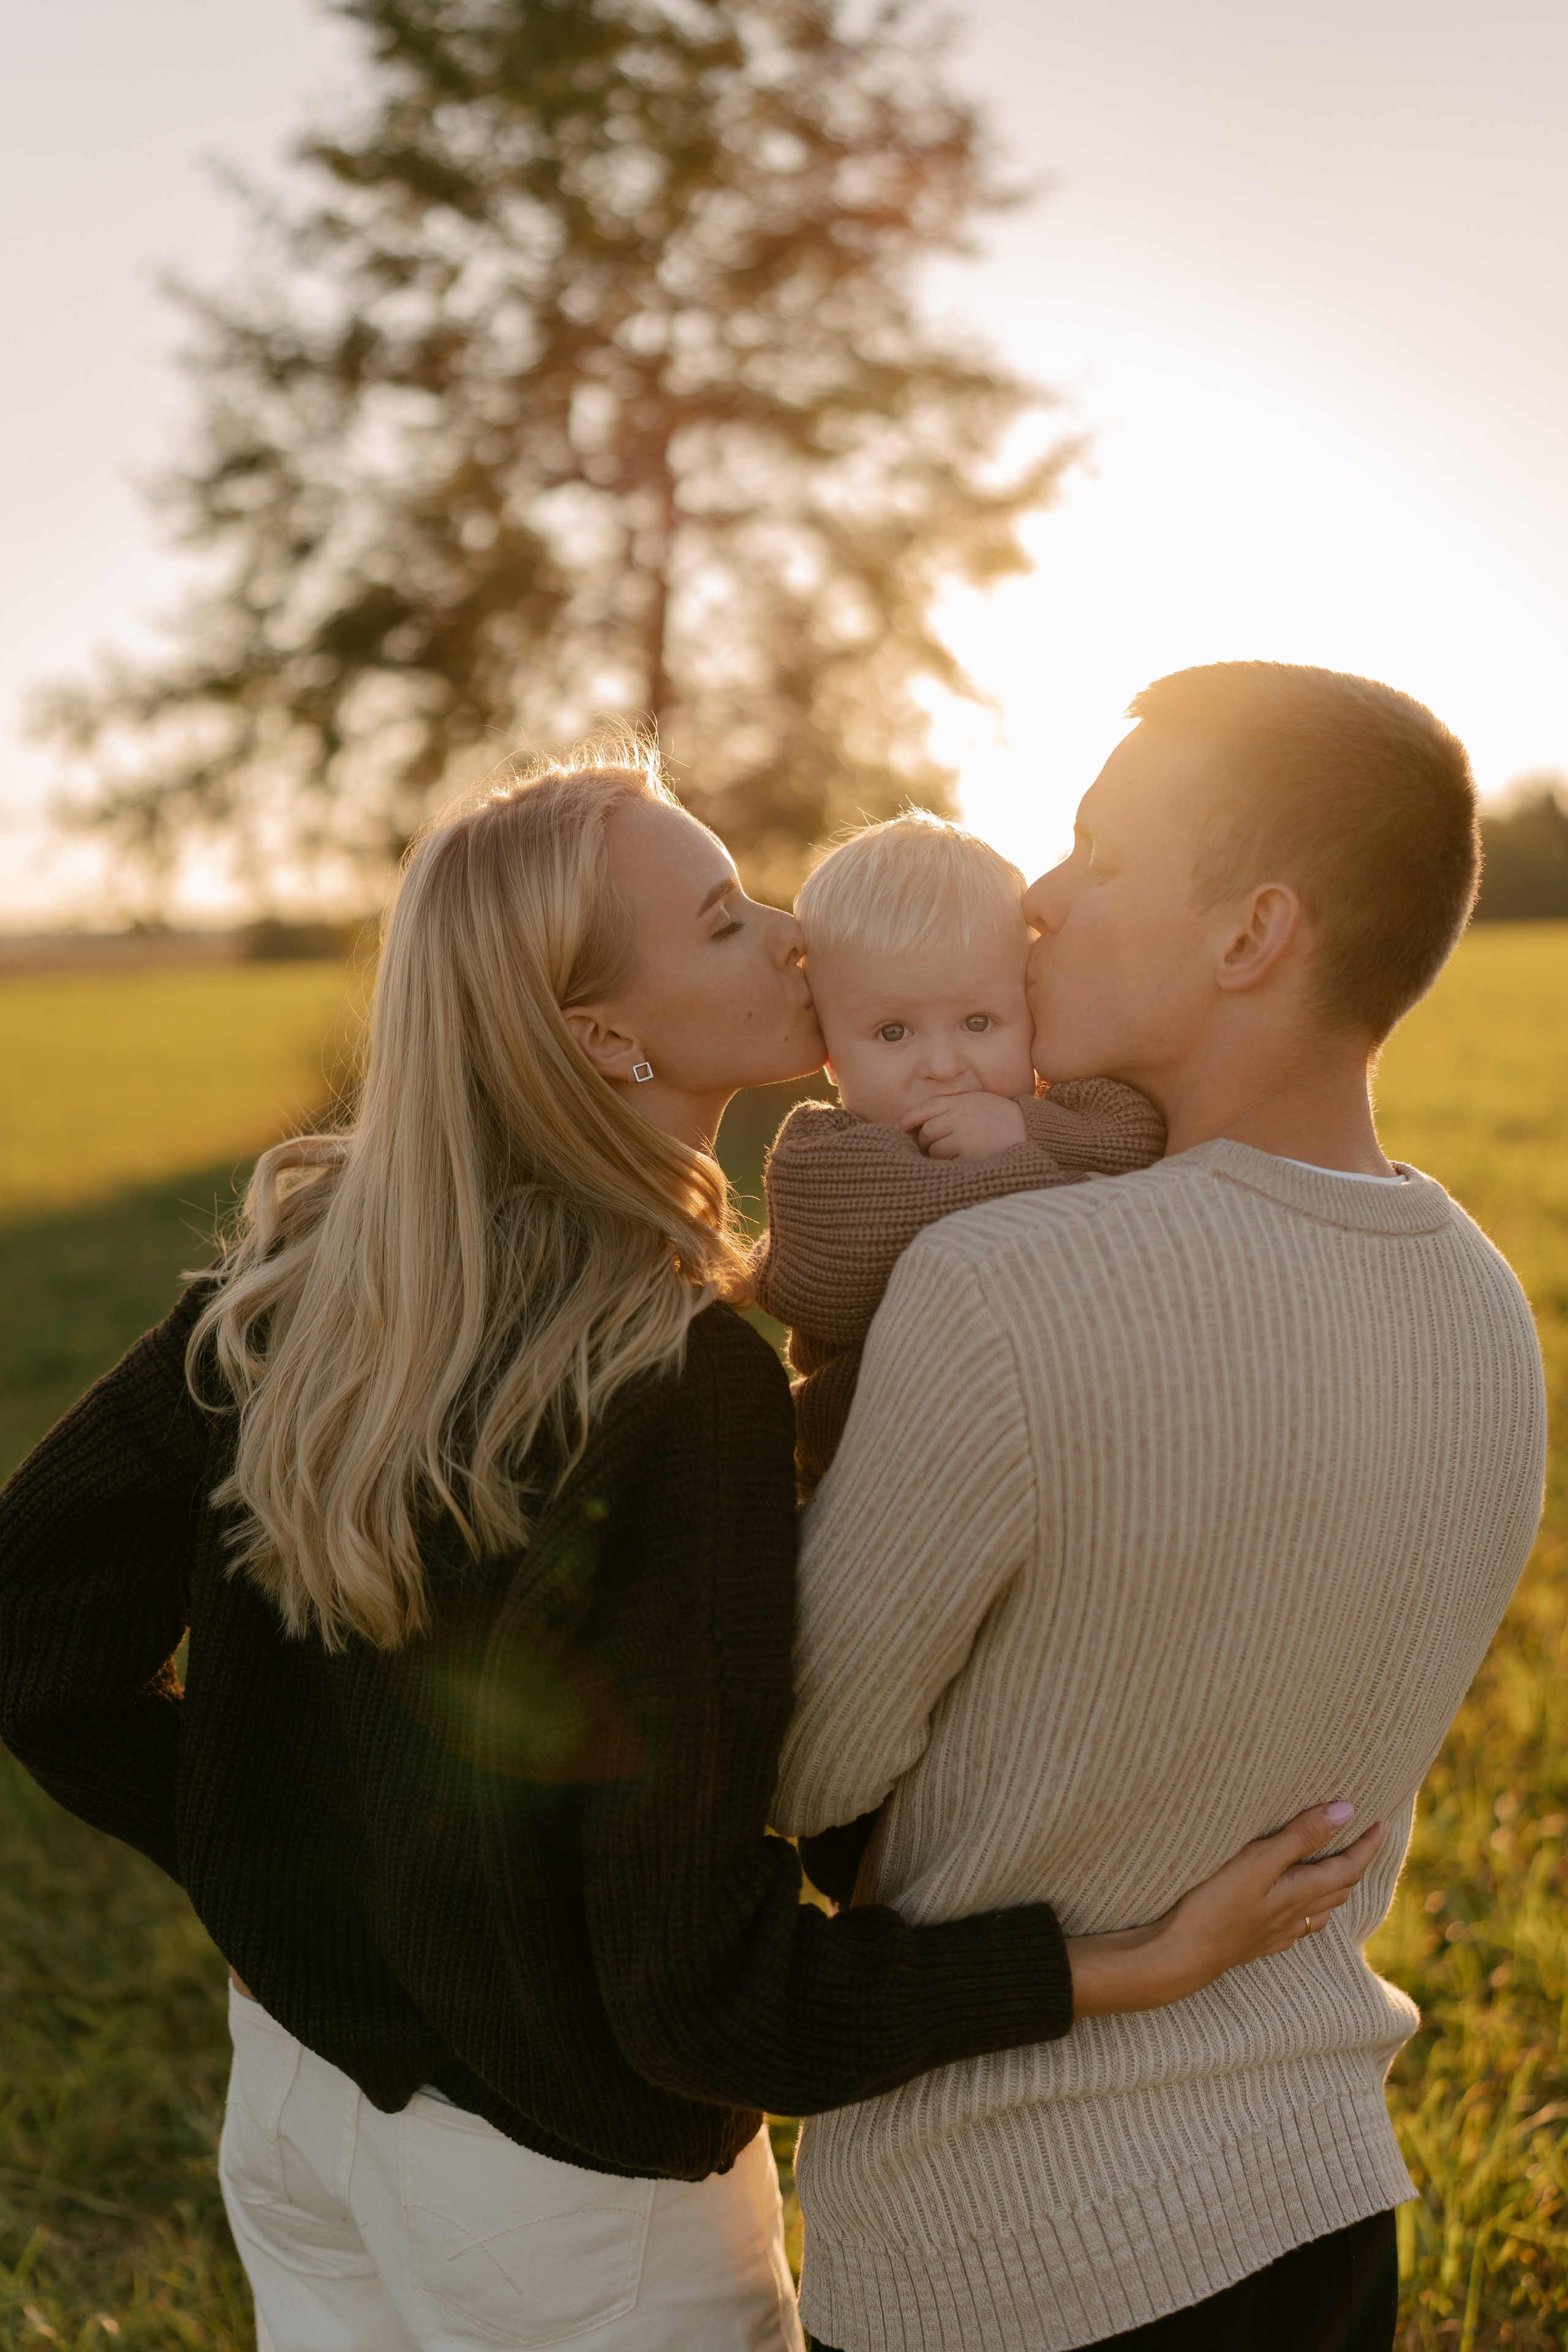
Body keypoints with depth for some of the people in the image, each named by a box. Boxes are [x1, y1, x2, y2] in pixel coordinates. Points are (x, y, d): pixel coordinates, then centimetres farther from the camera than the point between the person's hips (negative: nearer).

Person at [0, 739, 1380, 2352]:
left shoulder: (304, 1266, -11)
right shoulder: (683, 1389, -30)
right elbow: (709, 1993, -27)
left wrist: (268, 1867, 5)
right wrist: (1147, 1962, -25)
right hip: (565, 2186, -6)